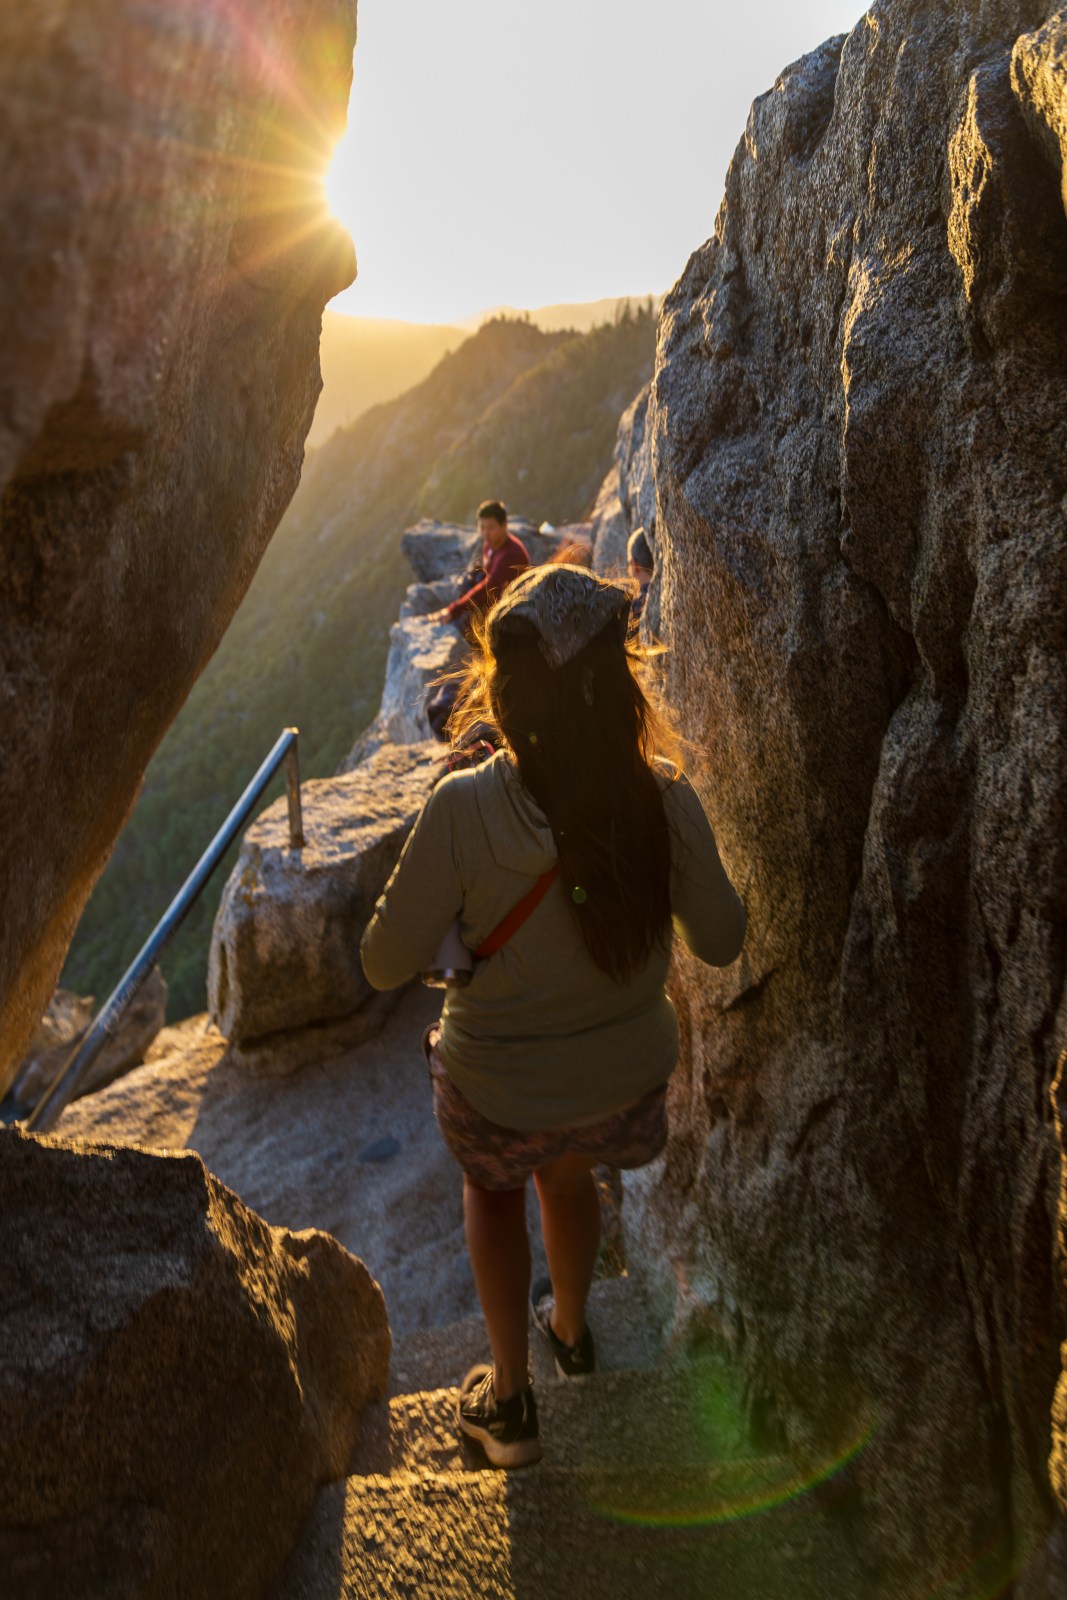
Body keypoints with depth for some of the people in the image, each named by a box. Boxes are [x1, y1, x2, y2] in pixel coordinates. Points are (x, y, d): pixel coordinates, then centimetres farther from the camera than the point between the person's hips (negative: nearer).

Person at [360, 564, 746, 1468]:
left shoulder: (462, 813, -30)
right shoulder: (665, 801, -23)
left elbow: (387, 966, -18)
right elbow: (721, 943, -8)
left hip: (503, 1089, -2)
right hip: (629, 1072, 3)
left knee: (492, 1186, 32)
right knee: (568, 1176, 35)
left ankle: (510, 1400, 42)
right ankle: (571, 1329, 63)